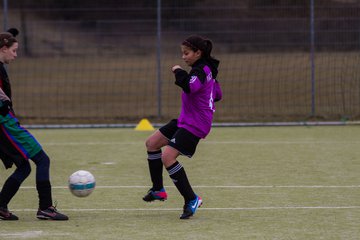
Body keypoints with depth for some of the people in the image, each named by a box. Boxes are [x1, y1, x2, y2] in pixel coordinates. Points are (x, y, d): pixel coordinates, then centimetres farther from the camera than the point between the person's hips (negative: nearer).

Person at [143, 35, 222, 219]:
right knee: (152, 143, 14)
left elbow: (190, 86, -37)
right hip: (185, 120, 11)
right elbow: (218, 95, 23)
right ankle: (158, 190, 21)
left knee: (167, 157, -20)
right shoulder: (206, 70, 13)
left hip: (195, 125, -11)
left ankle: (192, 199, -13)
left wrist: (179, 72, -22)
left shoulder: (201, 70, -16)